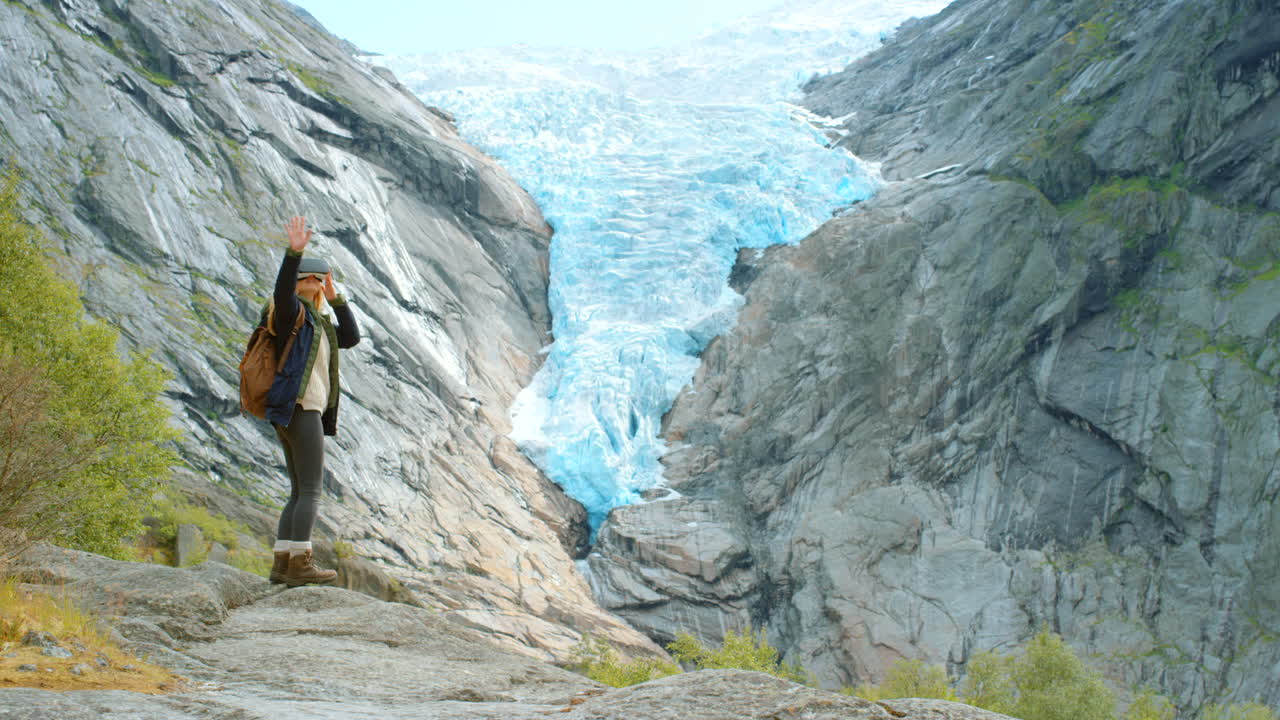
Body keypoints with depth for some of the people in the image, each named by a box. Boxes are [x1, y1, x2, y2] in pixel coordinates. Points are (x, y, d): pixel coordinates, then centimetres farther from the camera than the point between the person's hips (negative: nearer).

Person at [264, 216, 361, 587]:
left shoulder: (318, 322, 25)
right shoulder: (292, 311, -2)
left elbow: (351, 338, 20)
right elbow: (282, 289, -23)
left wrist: (335, 298, 14)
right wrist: (294, 252, -35)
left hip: (305, 412, 10)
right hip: (299, 406, -10)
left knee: (300, 493, 9)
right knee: (311, 490, -10)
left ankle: (282, 564, 8)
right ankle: (300, 564, -11)